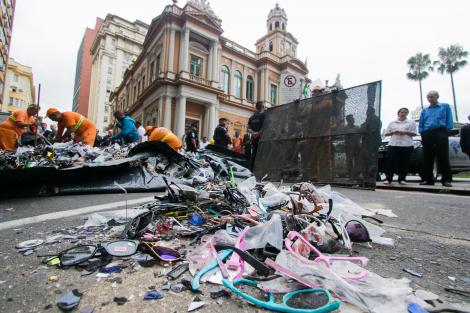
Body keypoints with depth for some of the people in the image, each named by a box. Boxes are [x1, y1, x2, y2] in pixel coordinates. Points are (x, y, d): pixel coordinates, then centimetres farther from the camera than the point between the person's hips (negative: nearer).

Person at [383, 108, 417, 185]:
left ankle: (402, 179, 6)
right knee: (391, 161, -7)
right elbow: (386, 133, 14)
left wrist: (405, 132, -10)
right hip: (393, 144, 0)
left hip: (407, 145, 0)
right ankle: (388, 179, -4)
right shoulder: (392, 123, 18)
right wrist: (393, 132, -5)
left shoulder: (411, 122, 14)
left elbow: (414, 133, 6)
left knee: (404, 163, -1)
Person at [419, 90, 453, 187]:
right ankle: (427, 179, 5)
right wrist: (422, 134, 3)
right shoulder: (424, 110, 21)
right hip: (427, 135, 3)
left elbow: (449, 121, 5)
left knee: (443, 158, -8)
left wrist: (447, 130, -7)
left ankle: (446, 179, -5)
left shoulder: (445, 106, 14)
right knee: (427, 158, 1)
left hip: (441, 134, -3)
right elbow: (421, 124, 16)